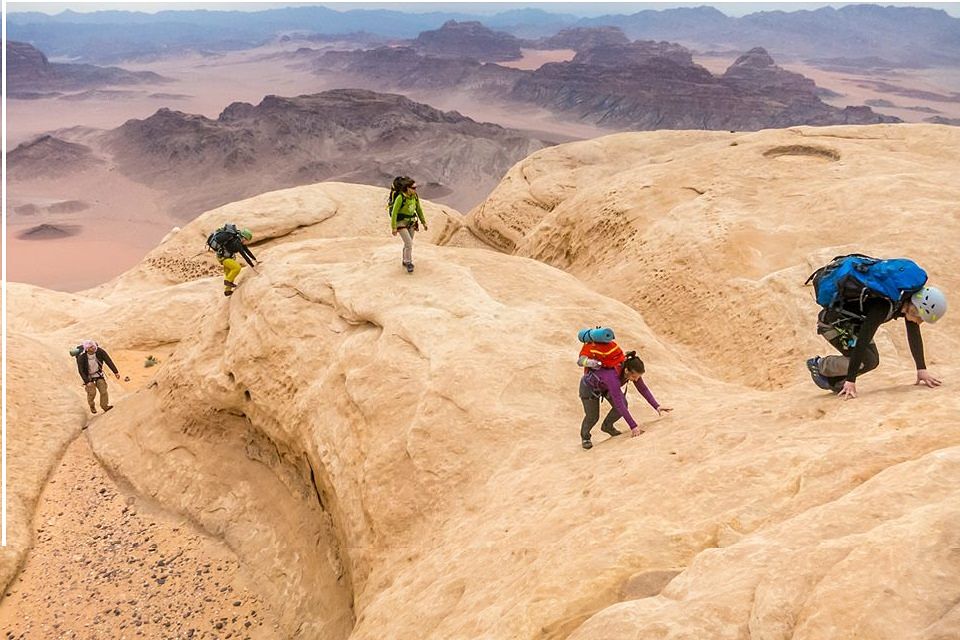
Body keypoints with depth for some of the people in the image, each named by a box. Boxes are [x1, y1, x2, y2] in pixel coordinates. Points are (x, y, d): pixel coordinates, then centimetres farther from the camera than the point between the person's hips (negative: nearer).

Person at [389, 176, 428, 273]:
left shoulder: (415, 196, -5)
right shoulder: (400, 197, -26)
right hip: (401, 223, -6)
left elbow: (419, 209, 8)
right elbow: (394, 213, -22)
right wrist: (394, 228, -22)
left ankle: (405, 261, 34)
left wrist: (423, 222, 11)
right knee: (409, 243, -13)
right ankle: (408, 263, 3)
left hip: (411, 222, 6)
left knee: (408, 243, 15)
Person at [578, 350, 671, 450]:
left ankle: (607, 426, 19)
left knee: (623, 404, -10)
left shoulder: (633, 371, -27)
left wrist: (657, 406, -21)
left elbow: (643, 389, -13)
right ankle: (585, 437, 31)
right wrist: (633, 426, -46)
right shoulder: (613, 377, -45)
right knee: (593, 416, 0)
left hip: (605, 385, 6)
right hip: (589, 386, -6)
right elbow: (619, 404, -45)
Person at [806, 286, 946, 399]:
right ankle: (819, 365, 0)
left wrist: (922, 369, 1)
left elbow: (914, 336, 2)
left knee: (873, 360, -1)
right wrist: (850, 381, -35)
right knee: (866, 361, -17)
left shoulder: (909, 300, -10)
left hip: (852, 322, 9)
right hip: (832, 322, -9)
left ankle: (834, 381, 12)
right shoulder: (884, 306, -35)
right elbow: (862, 341, -36)